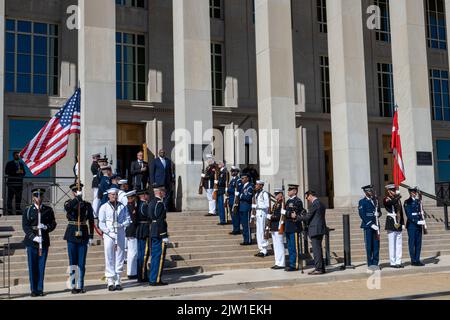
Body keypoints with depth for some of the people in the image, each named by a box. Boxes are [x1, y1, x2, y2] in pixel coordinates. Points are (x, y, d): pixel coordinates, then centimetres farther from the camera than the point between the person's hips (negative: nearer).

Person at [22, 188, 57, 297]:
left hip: (44, 241, 1)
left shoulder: (48, 210, 7)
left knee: (41, 266, 4)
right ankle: (34, 290, 11)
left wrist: (46, 227, -15)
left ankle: (40, 289, 11)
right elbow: (25, 226, -4)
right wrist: (34, 237, -16)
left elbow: (53, 224, 6)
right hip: (31, 241, -1)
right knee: (32, 266, 2)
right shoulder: (28, 210, 2)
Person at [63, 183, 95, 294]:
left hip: (83, 235, 1)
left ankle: (80, 286, 11)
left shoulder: (87, 205, 6)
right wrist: (77, 198, -27)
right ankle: (73, 286, 10)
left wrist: (91, 236, 1)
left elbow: (91, 221, 6)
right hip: (72, 235, -1)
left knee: (82, 263, 4)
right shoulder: (69, 203, 2)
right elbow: (67, 208, -25)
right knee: (73, 262, 4)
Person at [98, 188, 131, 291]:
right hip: (108, 235, -2)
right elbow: (101, 223, -1)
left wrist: (121, 225, -12)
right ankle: (110, 282, 4)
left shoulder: (122, 207, 8)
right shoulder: (104, 207, 2)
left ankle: (118, 281, 11)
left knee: (120, 258, 4)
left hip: (120, 235, 2)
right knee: (109, 259, -2)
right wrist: (109, 232, -12)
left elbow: (128, 220, 8)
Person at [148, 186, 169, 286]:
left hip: (153, 234, 10)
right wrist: (165, 236, -17)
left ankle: (152, 279, 19)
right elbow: (161, 221, -20)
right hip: (159, 234, -10)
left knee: (154, 256, 14)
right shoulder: (160, 203, -16)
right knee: (160, 256, -4)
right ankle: (156, 280, -2)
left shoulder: (151, 202, 14)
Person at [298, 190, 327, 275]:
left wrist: (297, 217, 0)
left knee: (316, 249, -6)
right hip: (320, 230, 10)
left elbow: (307, 217, -13)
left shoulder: (315, 204, -14)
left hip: (316, 230, -10)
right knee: (318, 249, 15)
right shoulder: (320, 204, 17)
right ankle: (320, 268, 19)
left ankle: (319, 269, -5)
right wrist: (303, 217, 17)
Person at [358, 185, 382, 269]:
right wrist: (371, 224, -15)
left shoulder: (375, 201, 16)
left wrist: (378, 214, -4)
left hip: (376, 225, 5)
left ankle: (375, 263, 12)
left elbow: (379, 212, 22)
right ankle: (370, 264, 4)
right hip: (368, 226, -5)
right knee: (369, 246, -1)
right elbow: (362, 215, -10)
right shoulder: (362, 202, -2)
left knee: (376, 245, 4)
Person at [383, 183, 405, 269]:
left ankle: (398, 262, 13)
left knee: (399, 244, 7)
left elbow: (401, 212, 17)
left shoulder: (398, 199, 16)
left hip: (398, 224, 7)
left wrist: (402, 223, 14)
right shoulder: (386, 199, -4)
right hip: (391, 224, -6)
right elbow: (390, 202, -29)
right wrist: (397, 197, -24)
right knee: (392, 244, -3)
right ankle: (393, 262, 2)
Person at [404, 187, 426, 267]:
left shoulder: (418, 201, 14)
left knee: (418, 243, 7)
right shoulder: (407, 202, -6)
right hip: (411, 225, -6)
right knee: (412, 243, -2)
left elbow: (420, 213, 18)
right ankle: (413, 261, 2)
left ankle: (417, 260, 13)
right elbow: (409, 215, -13)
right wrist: (417, 222, -19)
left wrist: (422, 222, 6)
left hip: (419, 225, 6)